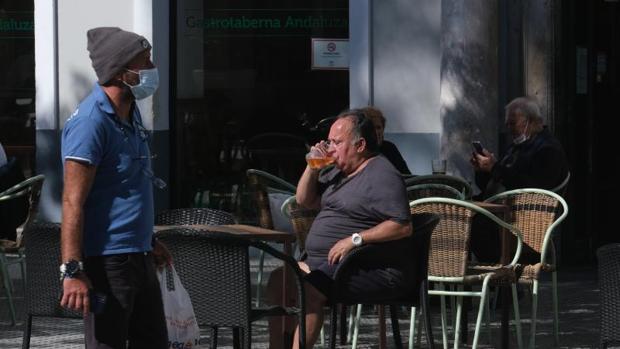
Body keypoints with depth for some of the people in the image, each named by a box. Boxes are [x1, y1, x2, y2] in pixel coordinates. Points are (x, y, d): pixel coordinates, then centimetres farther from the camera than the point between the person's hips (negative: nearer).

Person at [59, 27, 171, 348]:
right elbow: (73, 202, -22)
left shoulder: (130, 112, 12)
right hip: (105, 261, -10)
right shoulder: (91, 122, -18)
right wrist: (72, 270, -27)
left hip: (137, 258, 10)